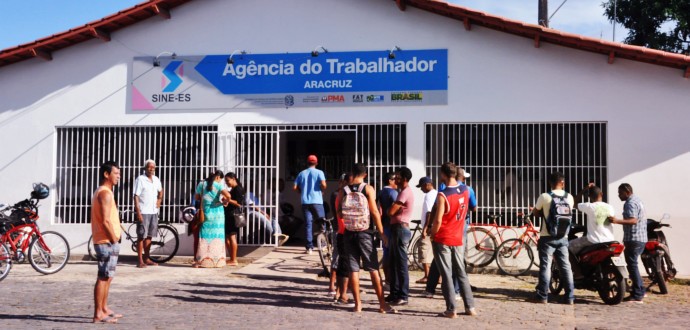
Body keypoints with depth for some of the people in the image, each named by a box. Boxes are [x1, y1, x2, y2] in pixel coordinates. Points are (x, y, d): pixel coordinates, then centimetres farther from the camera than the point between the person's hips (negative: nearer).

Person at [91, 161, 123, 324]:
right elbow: (105, 221, -23)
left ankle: (104, 309, 26)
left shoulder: (102, 192, 17)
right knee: (104, 278, -6)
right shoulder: (105, 193, -15)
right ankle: (98, 315, -3)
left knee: (107, 277, 17)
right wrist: (114, 239, -16)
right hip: (107, 242, -10)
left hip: (106, 242, 10)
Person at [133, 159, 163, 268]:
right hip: (143, 212, -6)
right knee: (141, 236, -2)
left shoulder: (156, 179, 10)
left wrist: (159, 200, 11)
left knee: (149, 236, 12)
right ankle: (140, 261, 2)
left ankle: (147, 258, 21)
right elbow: (136, 196, -12)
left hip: (154, 211, 6)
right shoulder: (140, 179, -9)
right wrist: (138, 212, -17)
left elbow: (160, 191, 29)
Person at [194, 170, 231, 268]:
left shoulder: (201, 184, 4)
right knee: (217, 237, 6)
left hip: (206, 213, 2)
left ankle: (201, 261, 2)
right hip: (218, 213, -2)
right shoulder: (218, 185, -6)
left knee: (205, 237, 5)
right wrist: (225, 202, -1)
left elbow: (196, 197, 14)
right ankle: (217, 261, 10)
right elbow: (228, 195, -20)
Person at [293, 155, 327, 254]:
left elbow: (295, 188, 4)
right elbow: (323, 184, -16)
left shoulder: (301, 173, 10)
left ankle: (309, 247, -2)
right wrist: (322, 189, 5)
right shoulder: (319, 172, 0)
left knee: (308, 224, 3)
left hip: (305, 202, 3)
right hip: (317, 201, -3)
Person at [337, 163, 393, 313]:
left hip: (348, 233, 2)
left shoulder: (343, 190, 1)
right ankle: (382, 304, 6)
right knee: (373, 269, 3)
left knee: (353, 269, 6)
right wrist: (381, 233, -4)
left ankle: (357, 304, 9)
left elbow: (339, 213, 3)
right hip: (365, 233, -2)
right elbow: (374, 212, -9)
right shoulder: (368, 189, -5)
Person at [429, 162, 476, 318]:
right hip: (458, 239, 6)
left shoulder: (442, 195, -19)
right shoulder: (465, 190, 1)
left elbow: (438, 220, -19)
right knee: (461, 273, 14)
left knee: (446, 275, 1)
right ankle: (470, 307, 16)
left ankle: (451, 310, 3)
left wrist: (432, 235, -5)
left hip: (442, 240, -6)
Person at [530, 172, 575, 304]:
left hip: (547, 237, -3)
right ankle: (570, 297, 10)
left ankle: (542, 296, 2)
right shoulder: (569, 197, 1)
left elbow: (535, 213, 3)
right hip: (563, 237, 3)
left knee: (545, 266, 0)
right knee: (565, 266, 8)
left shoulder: (544, 197, -10)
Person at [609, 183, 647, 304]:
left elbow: (633, 220, -28)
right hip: (642, 238, 11)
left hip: (633, 239, -11)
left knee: (632, 265, -8)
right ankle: (640, 291, 22)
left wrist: (617, 221, -39)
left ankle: (638, 296, -8)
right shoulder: (637, 200, 18)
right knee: (633, 264, 18)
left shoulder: (630, 203, -14)